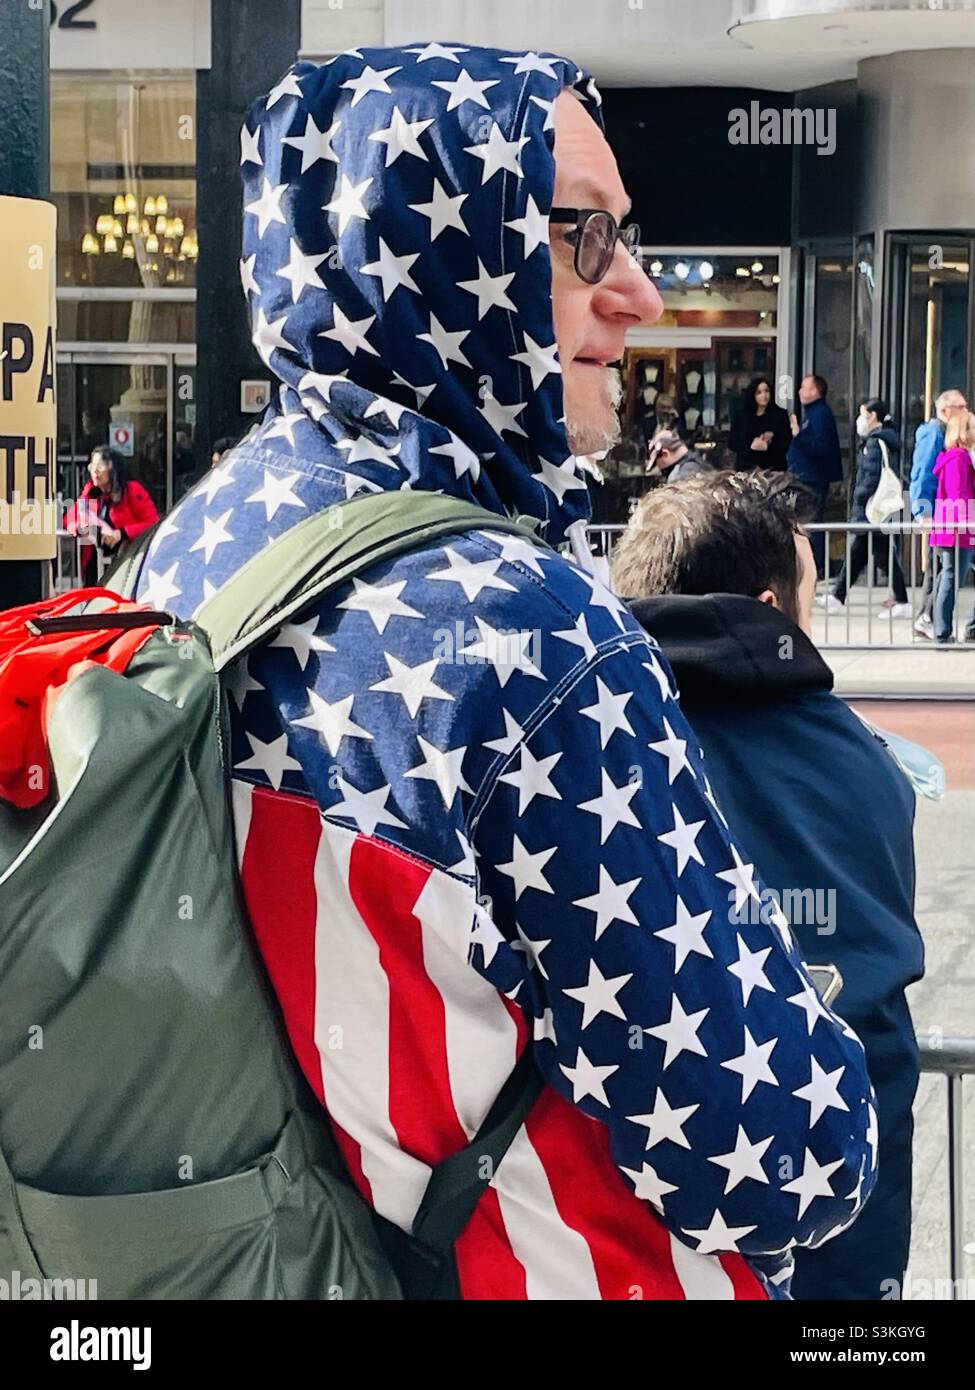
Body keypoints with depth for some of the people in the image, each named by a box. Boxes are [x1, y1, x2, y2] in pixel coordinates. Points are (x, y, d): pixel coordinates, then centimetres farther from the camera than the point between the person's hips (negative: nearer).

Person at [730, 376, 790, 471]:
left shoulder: (780, 414, 3)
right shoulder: (741, 416, 7)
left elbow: (788, 443, 0)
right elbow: (733, 443, 4)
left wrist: (770, 443, -18)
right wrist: (750, 447, -14)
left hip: (773, 469, -1)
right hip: (747, 468, 1)